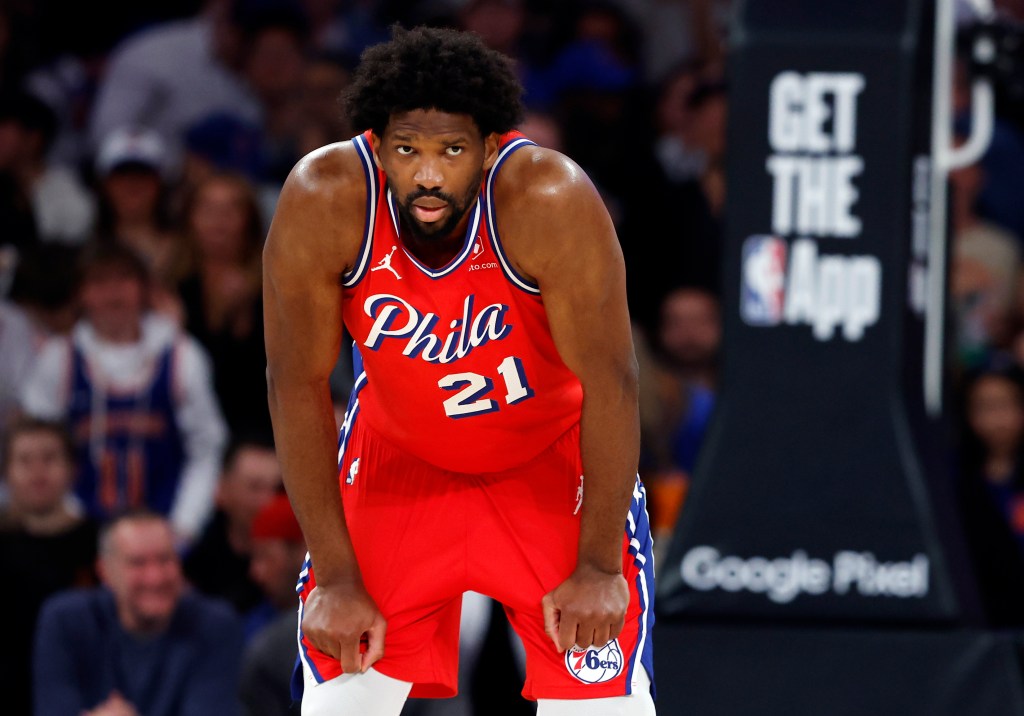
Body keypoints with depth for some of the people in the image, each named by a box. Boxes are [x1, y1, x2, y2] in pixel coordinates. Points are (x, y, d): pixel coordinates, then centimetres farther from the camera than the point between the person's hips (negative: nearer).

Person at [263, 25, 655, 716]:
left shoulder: (550, 199, -32)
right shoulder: (323, 203, -27)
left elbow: (610, 383, -23)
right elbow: (298, 386, -17)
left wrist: (598, 566, -20)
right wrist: (336, 576, -16)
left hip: (552, 457, -1)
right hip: (396, 453, 1)